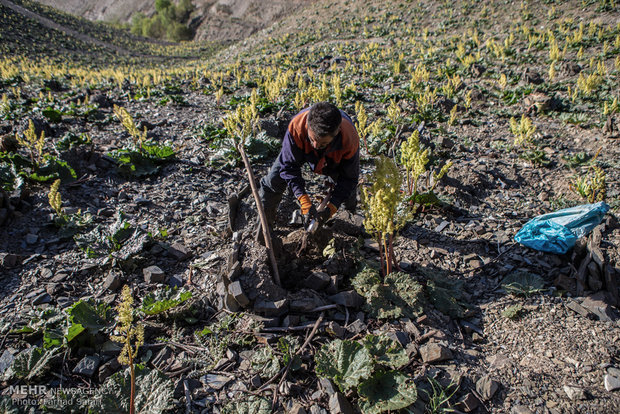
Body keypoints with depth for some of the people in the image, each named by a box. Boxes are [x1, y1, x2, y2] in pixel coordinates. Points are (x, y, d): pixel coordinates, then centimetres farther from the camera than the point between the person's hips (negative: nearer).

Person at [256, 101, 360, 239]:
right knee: (274, 180, -10)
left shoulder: (350, 140, -44)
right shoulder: (296, 126, -47)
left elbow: (348, 178, -27)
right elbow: (289, 165, -33)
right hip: (300, 150, 0)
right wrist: (304, 201, -42)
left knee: (348, 188, -4)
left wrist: (331, 208, -38)